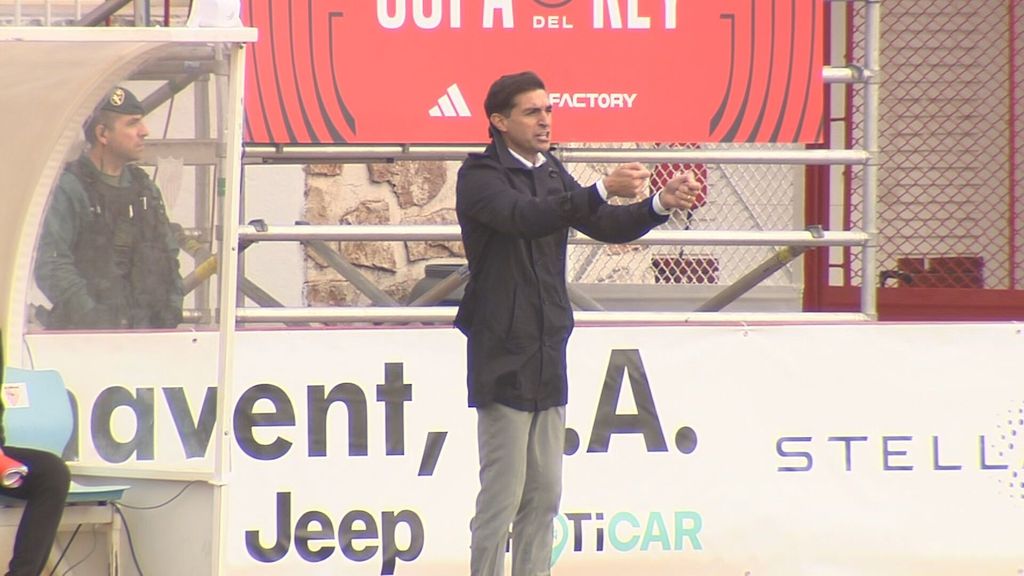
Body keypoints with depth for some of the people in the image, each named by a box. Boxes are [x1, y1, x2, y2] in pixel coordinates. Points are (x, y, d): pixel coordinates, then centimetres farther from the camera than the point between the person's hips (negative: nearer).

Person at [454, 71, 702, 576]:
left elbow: (607, 227, 11)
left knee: (544, 496, 10)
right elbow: (525, 216, -27)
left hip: (547, 356, 8)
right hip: (503, 358, -8)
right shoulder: (480, 176, -10)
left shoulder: (552, 175, 14)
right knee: (502, 495, -7)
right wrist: (603, 190, -37)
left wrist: (662, 204, -7)